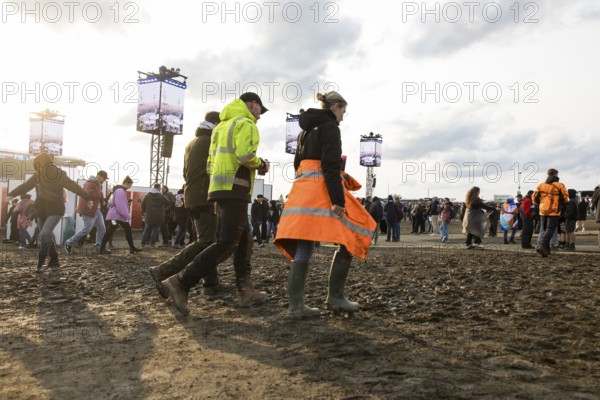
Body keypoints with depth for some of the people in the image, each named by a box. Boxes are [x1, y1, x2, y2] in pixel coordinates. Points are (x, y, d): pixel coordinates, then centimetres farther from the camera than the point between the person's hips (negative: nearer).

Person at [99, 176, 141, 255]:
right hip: (115, 216, -11)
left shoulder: (122, 190, 16)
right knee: (110, 232, -4)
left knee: (128, 230, 10)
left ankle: (132, 248, 14)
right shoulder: (120, 191, -18)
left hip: (120, 216, 11)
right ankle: (102, 249, 3)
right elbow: (120, 206, -25)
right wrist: (127, 215, -24)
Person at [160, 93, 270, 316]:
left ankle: (246, 292, 13)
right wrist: (261, 164, 1)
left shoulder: (222, 125, 26)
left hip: (220, 188, 10)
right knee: (227, 243, -11)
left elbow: (211, 163, 23)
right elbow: (245, 155, -20)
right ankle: (181, 283, -17)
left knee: (244, 240, 13)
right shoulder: (246, 123, -2)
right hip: (234, 189, -10)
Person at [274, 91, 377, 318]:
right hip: (321, 190, -9)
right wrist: (338, 199, -20)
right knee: (350, 239, 3)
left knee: (303, 249, 3)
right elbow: (330, 165, -16)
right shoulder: (330, 126, -4)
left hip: (302, 190, 9)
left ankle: (296, 305, 0)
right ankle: (335, 297, 4)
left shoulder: (306, 129, 23)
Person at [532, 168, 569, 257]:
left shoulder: (541, 185, 6)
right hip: (554, 211, -4)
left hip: (543, 211, 4)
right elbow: (565, 198, -5)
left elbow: (534, 197, 6)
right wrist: (560, 204, 15)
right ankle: (542, 245, -23)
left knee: (545, 229, 16)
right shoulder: (560, 185, -3)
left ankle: (546, 248, 13)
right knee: (550, 230, -4)